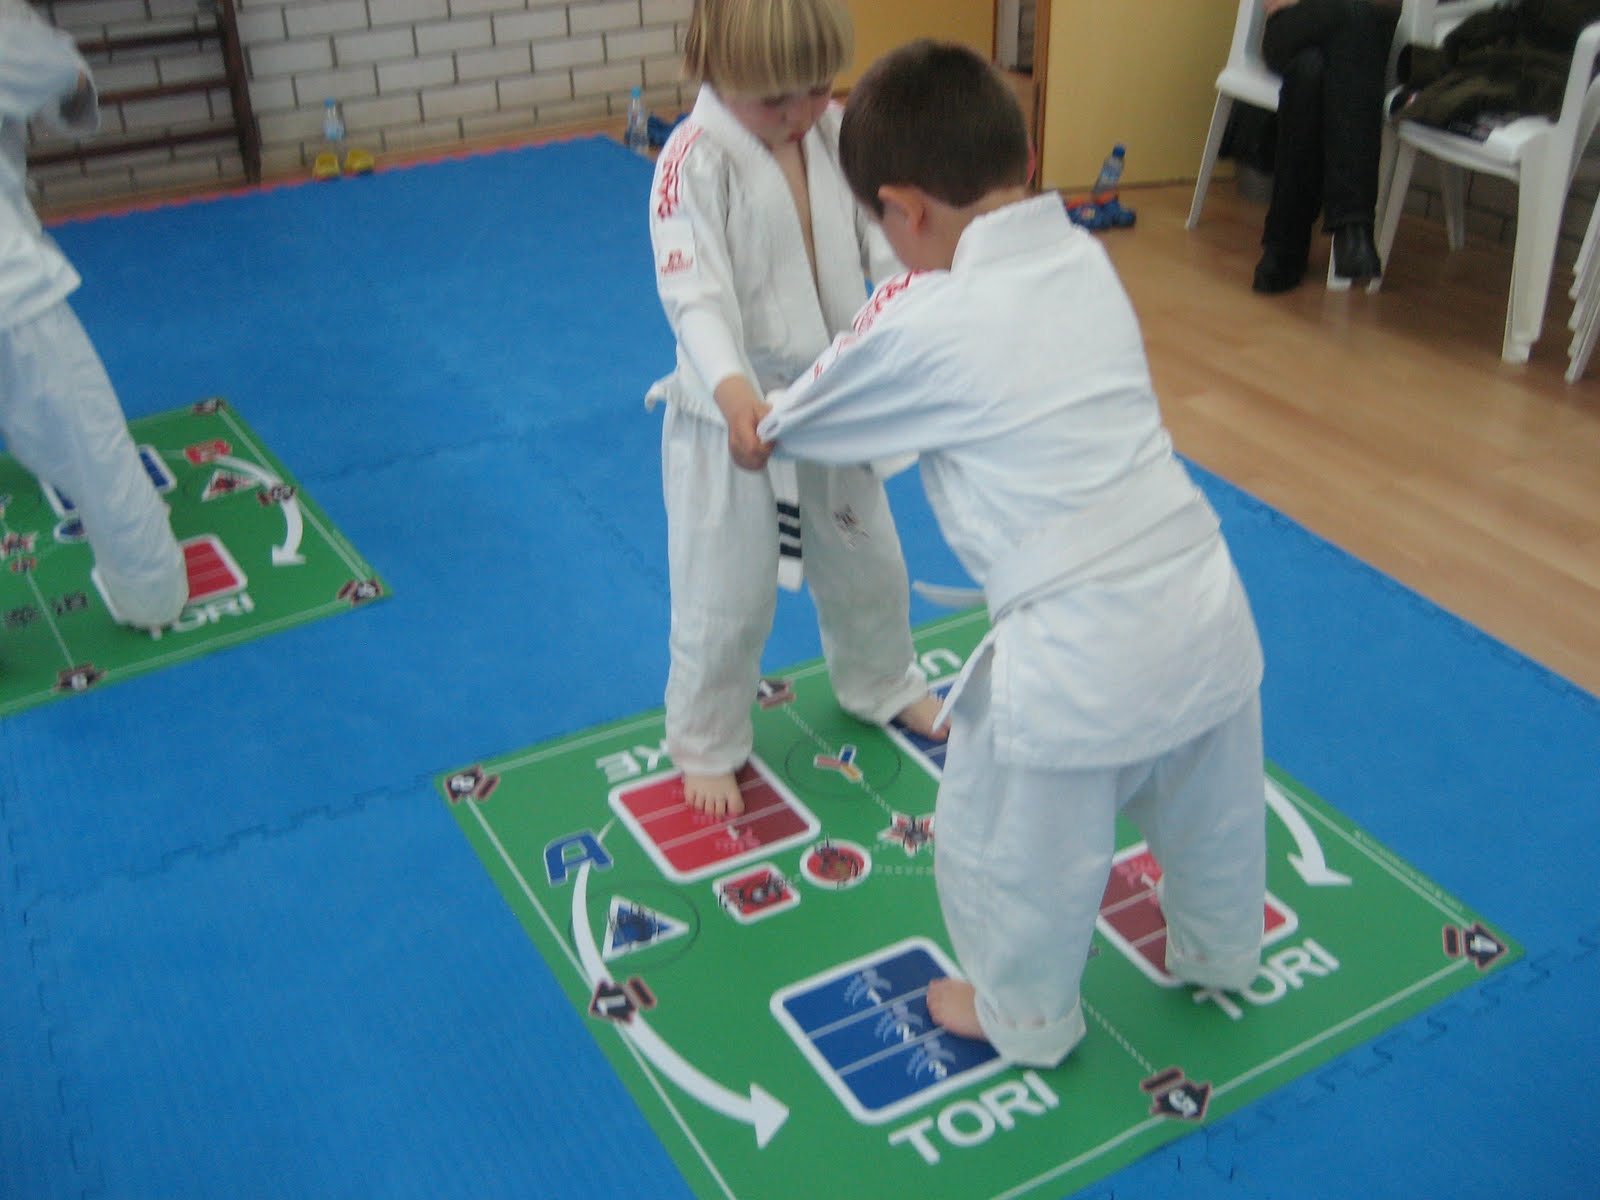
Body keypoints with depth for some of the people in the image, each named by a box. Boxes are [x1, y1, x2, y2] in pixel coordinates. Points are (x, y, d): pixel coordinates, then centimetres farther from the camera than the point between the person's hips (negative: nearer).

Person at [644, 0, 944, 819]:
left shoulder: (839, 134, -2)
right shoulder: (695, 161, -20)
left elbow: (888, 248, -5)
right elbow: (695, 294, -29)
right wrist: (735, 393, -46)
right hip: (731, 418, -5)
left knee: (866, 563, 24)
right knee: (724, 599, 7)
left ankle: (882, 686, 53)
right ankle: (705, 744, 33)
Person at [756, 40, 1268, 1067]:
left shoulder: (923, 327, -12)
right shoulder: (1086, 260, 5)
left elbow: (799, 421, 5)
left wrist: (758, 424, 27)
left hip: (1077, 656, -7)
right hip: (1207, 601, 7)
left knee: (1007, 849, 19)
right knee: (1209, 810, 31)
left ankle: (1028, 1019, 44)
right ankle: (1221, 953, 59)